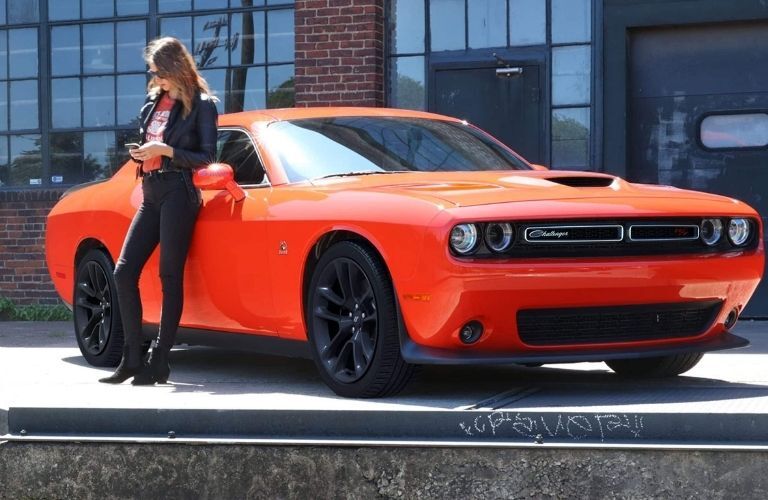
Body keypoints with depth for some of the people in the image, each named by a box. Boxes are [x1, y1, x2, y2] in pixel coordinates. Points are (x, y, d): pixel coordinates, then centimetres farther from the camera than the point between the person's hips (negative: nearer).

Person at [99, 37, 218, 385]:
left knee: (170, 276, -6)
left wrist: (165, 150, -16)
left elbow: (206, 157, -8)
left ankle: (159, 362, -3)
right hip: (151, 193, 8)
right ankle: (132, 360, 3)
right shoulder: (153, 100, 17)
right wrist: (140, 153, 4)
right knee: (124, 271, 0)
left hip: (179, 193, -8)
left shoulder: (200, 104, -4)